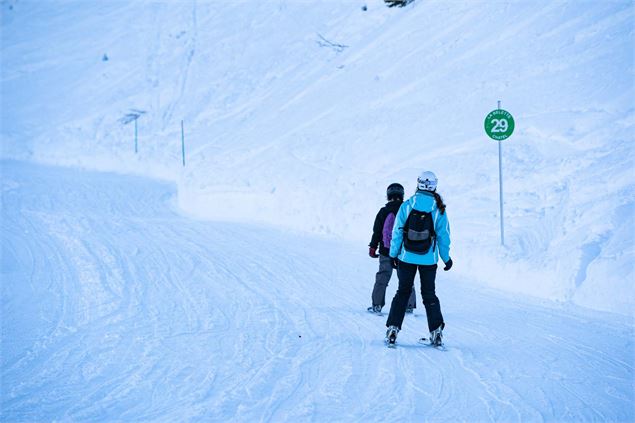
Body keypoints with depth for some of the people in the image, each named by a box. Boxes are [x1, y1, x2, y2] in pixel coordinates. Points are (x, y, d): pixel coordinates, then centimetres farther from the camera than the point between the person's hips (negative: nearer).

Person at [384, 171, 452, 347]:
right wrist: (446, 258, 11)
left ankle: (392, 329, 5)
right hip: (429, 260, 0)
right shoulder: (439, 209, -7)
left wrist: (393, 254, 5)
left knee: (403, 292, 12)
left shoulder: (406, 206, -7)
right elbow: (443, 236, -1)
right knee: (429, 294, 12)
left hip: (406, 258, 0)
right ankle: (436, 333, 9)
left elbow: (397, 232, -5)